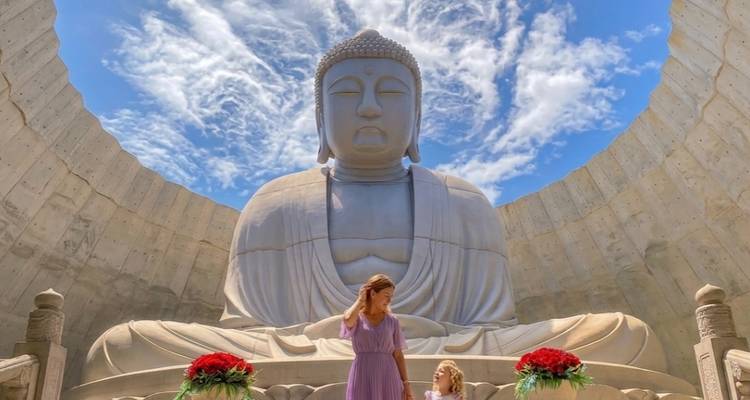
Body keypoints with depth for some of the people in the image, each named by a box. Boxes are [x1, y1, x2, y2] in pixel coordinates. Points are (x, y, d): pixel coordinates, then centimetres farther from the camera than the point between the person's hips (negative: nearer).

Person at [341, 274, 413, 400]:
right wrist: (361, 299, -6)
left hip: (388, 378, 2)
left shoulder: (392, 321, 8)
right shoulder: (356, 318, 2)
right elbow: (348, 320, -24)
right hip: (363, 378, -2)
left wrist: (406, 384, 5)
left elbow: (398, 354, 10)